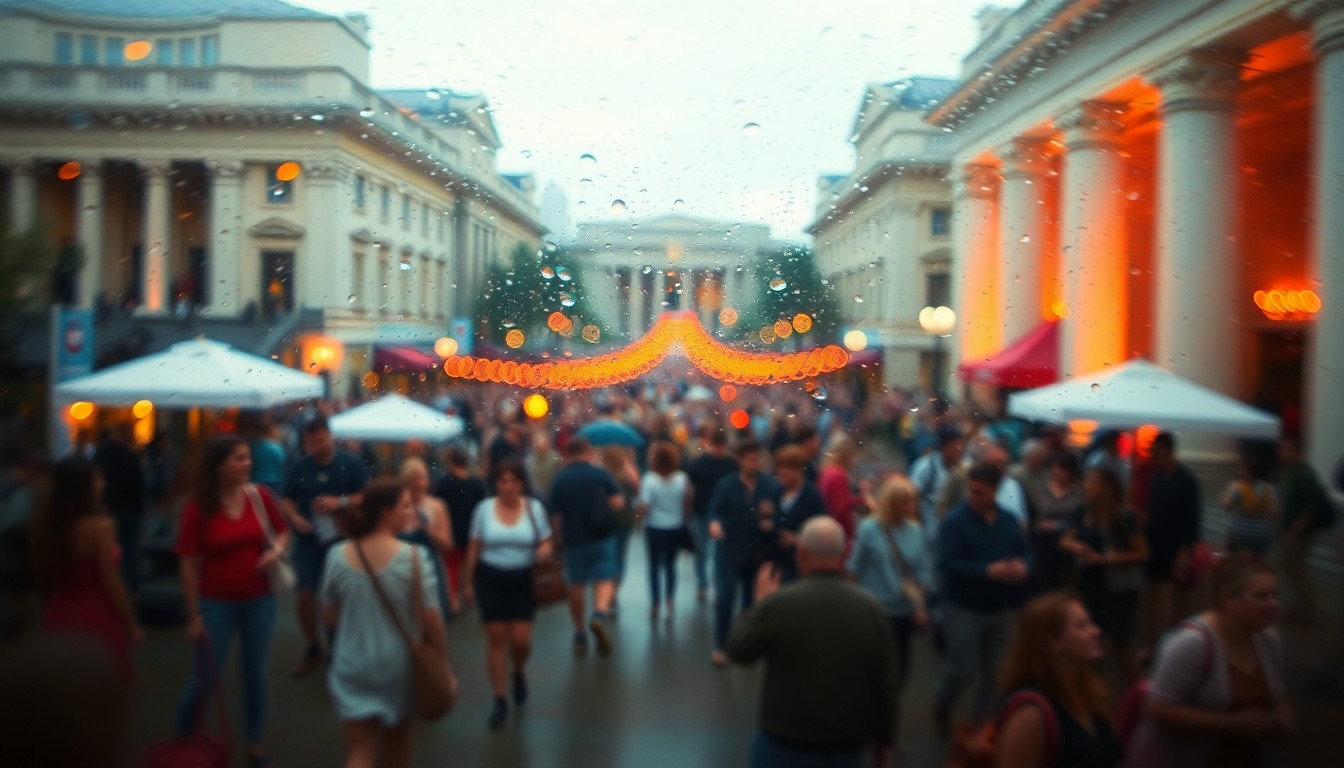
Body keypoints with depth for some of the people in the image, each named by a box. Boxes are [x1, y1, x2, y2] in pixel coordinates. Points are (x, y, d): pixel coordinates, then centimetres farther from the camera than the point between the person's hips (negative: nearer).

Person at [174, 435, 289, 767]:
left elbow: (282, 532, 10)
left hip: (259, 598, 3)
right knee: (204, 675, 7)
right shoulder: (198, 508, -14)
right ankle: (182, 739, 30)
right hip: (217, 601, -2)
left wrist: (276, 549, -14)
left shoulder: (260, 495, -6)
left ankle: (255, 740, 30)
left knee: (255, 671, 14)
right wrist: (194, 616, -8)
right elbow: (189, 565, -10)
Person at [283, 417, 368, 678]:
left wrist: (340, 502, -19)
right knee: (303, 596, -2)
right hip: (308, 541, 2)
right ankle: (313, 649, 18)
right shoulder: (300, 467, 2)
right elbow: (288, 500, 10)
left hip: (341, 540, -2)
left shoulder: (350, 464, -4)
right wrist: (295, 517, -10)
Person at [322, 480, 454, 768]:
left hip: (353, 667, 1)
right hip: (398, 663, -1)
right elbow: (431, 619, -15)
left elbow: (329, 618, 3)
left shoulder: (337, 556, -7)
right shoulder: (414, 557, -17)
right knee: (397, 739, 23)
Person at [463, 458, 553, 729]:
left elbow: (546, 543, 4)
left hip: (523, 580, 0)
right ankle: (500, 701, 14)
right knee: (496, 637, 2)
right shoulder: (484, 508, -2)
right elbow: (474, 548, 5)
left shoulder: (535, 507, -3)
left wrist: (544, 551, -19)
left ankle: (519, 673, 32)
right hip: (491, 578, 0)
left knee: (520, 639, -4)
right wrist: (468, 582, 7)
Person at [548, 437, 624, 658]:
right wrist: (602, 509, 9)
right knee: (605, 580, 4)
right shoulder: (600, 474, -5)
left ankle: (580, 635, 21)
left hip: (574, 539, 1)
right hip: (602, 537, -1)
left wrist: (561, 534, 15)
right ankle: (600, 614, -26)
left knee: (576, 585, 13)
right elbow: (618, 502, -10)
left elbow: (556, 517, -3)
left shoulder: (559, 480, -3)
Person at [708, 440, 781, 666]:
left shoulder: (771, 485, -1)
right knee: (725, 595, -9)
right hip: (729, 548, -2)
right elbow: (715, 509, -12)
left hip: (759, 550, 2)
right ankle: (720, 646, 2)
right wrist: (714, 522, -33)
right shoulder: (726, 484, -2)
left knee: (752, 598, 13)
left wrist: (770, 515, -24)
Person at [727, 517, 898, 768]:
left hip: (783, 746, -2)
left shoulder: (778, 603, -18)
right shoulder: (871, 609, -11)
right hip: (847, 748, 2)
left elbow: (738, 651, -2)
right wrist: (883, 738, 10)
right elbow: (886, 682, -4)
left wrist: (760, 602, 10)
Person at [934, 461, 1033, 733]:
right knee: (964, 670, -3)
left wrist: (1023, 566, -15)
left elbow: (1025, 553, 10)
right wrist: (988, 571, -30)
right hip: (963, 608, -5)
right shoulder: (955, 521, -14)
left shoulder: (1009, 521, 5)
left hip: (1000, 609, 5)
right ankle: (941, 705, 27)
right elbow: (947, 563, -23)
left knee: (994, 675, 11)